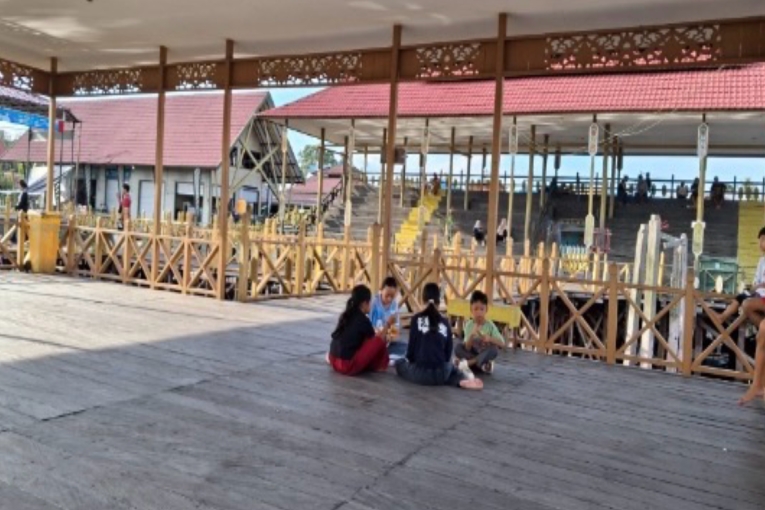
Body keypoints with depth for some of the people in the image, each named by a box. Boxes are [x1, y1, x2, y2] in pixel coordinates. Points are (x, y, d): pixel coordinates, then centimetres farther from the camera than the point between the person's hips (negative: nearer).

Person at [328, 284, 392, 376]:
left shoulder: (345, 315, 10)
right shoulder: (363, 320, -10)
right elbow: (376, 339, 3)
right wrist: (387, 324, 12)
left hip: (334, 361, 8)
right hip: (348, 365, -8)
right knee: (379, 341, -6)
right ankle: (378, 366, 12)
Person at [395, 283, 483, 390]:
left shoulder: (417, 319, -3)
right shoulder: (445, 322, 6)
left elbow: (412, 345, -1)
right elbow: (449, 350, 8)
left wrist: (409, 360, 18)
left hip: (420, 373, -3)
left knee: (399, 363, 28)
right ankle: (462, 379, 2)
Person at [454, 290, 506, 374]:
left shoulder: (490, 325, -7)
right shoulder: (469, 325, -6)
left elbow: (502, 343, -14)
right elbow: (467, 348, -11)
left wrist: (490, 339, -31)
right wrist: (471, 335, -28)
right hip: (472, 353, 1)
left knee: (494, 349, -32)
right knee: (458, 347, -26)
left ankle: (470, 362, -27)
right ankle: (482, 363, -26)